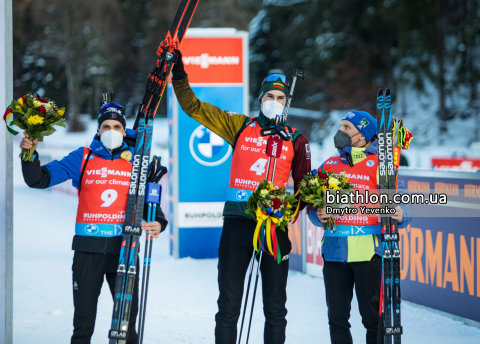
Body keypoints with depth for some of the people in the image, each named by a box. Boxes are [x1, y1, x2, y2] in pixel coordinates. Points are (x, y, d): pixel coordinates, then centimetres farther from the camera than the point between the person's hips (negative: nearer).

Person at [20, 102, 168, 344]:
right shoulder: (83, 158, 5)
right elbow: (40, 179, 2)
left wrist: (158, 223, -9)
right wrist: (30, 154, -15)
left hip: (124, 248, 0)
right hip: (88, 250, 0)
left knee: (127, 315, 5)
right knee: (83, 319, 4)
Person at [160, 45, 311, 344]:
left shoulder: (296, 140, 7)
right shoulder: (240, 126, 8)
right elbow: (193, 106, 9)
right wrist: (178, 73, 0)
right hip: (237, 222, 0)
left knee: (275, 307, 5)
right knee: (229, 305, 1)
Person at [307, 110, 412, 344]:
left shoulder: (378, 166, 2)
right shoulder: (329, 166, 15)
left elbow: (402, 204, -4)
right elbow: (313, 208, 14)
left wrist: (400, 214, -27)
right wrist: (318, 215, -8)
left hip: (368, 253, -4)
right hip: (334, 252, 4)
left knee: (373, 318, -2)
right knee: (337, 318, 8)